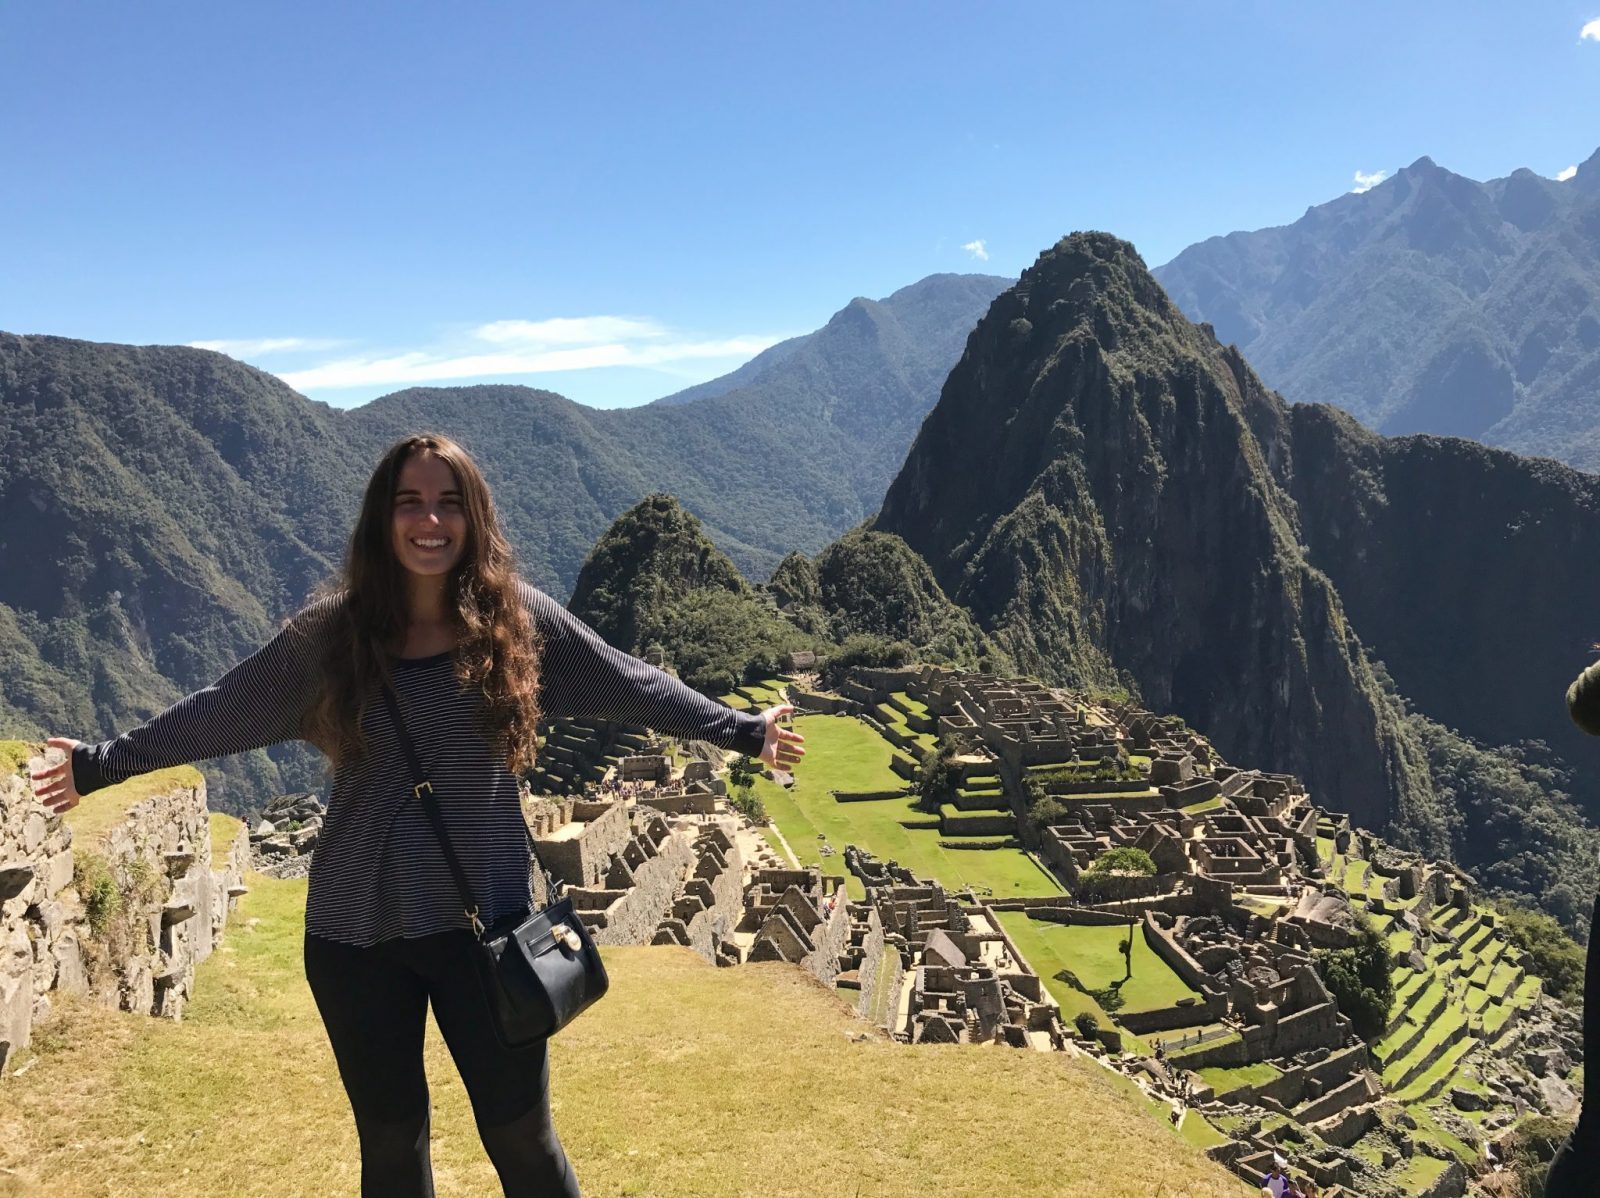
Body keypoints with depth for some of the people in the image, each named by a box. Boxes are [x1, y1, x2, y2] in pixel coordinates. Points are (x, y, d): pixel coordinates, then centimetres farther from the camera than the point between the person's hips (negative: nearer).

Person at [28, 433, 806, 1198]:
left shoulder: (517, 617, -3)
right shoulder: (331, 630, -2)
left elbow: (635, 687, 4)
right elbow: (218, 713, 9)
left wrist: (745, 731, 7)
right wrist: (103, 763, 13)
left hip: (486, 919, -1)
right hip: (355, 929, 2)